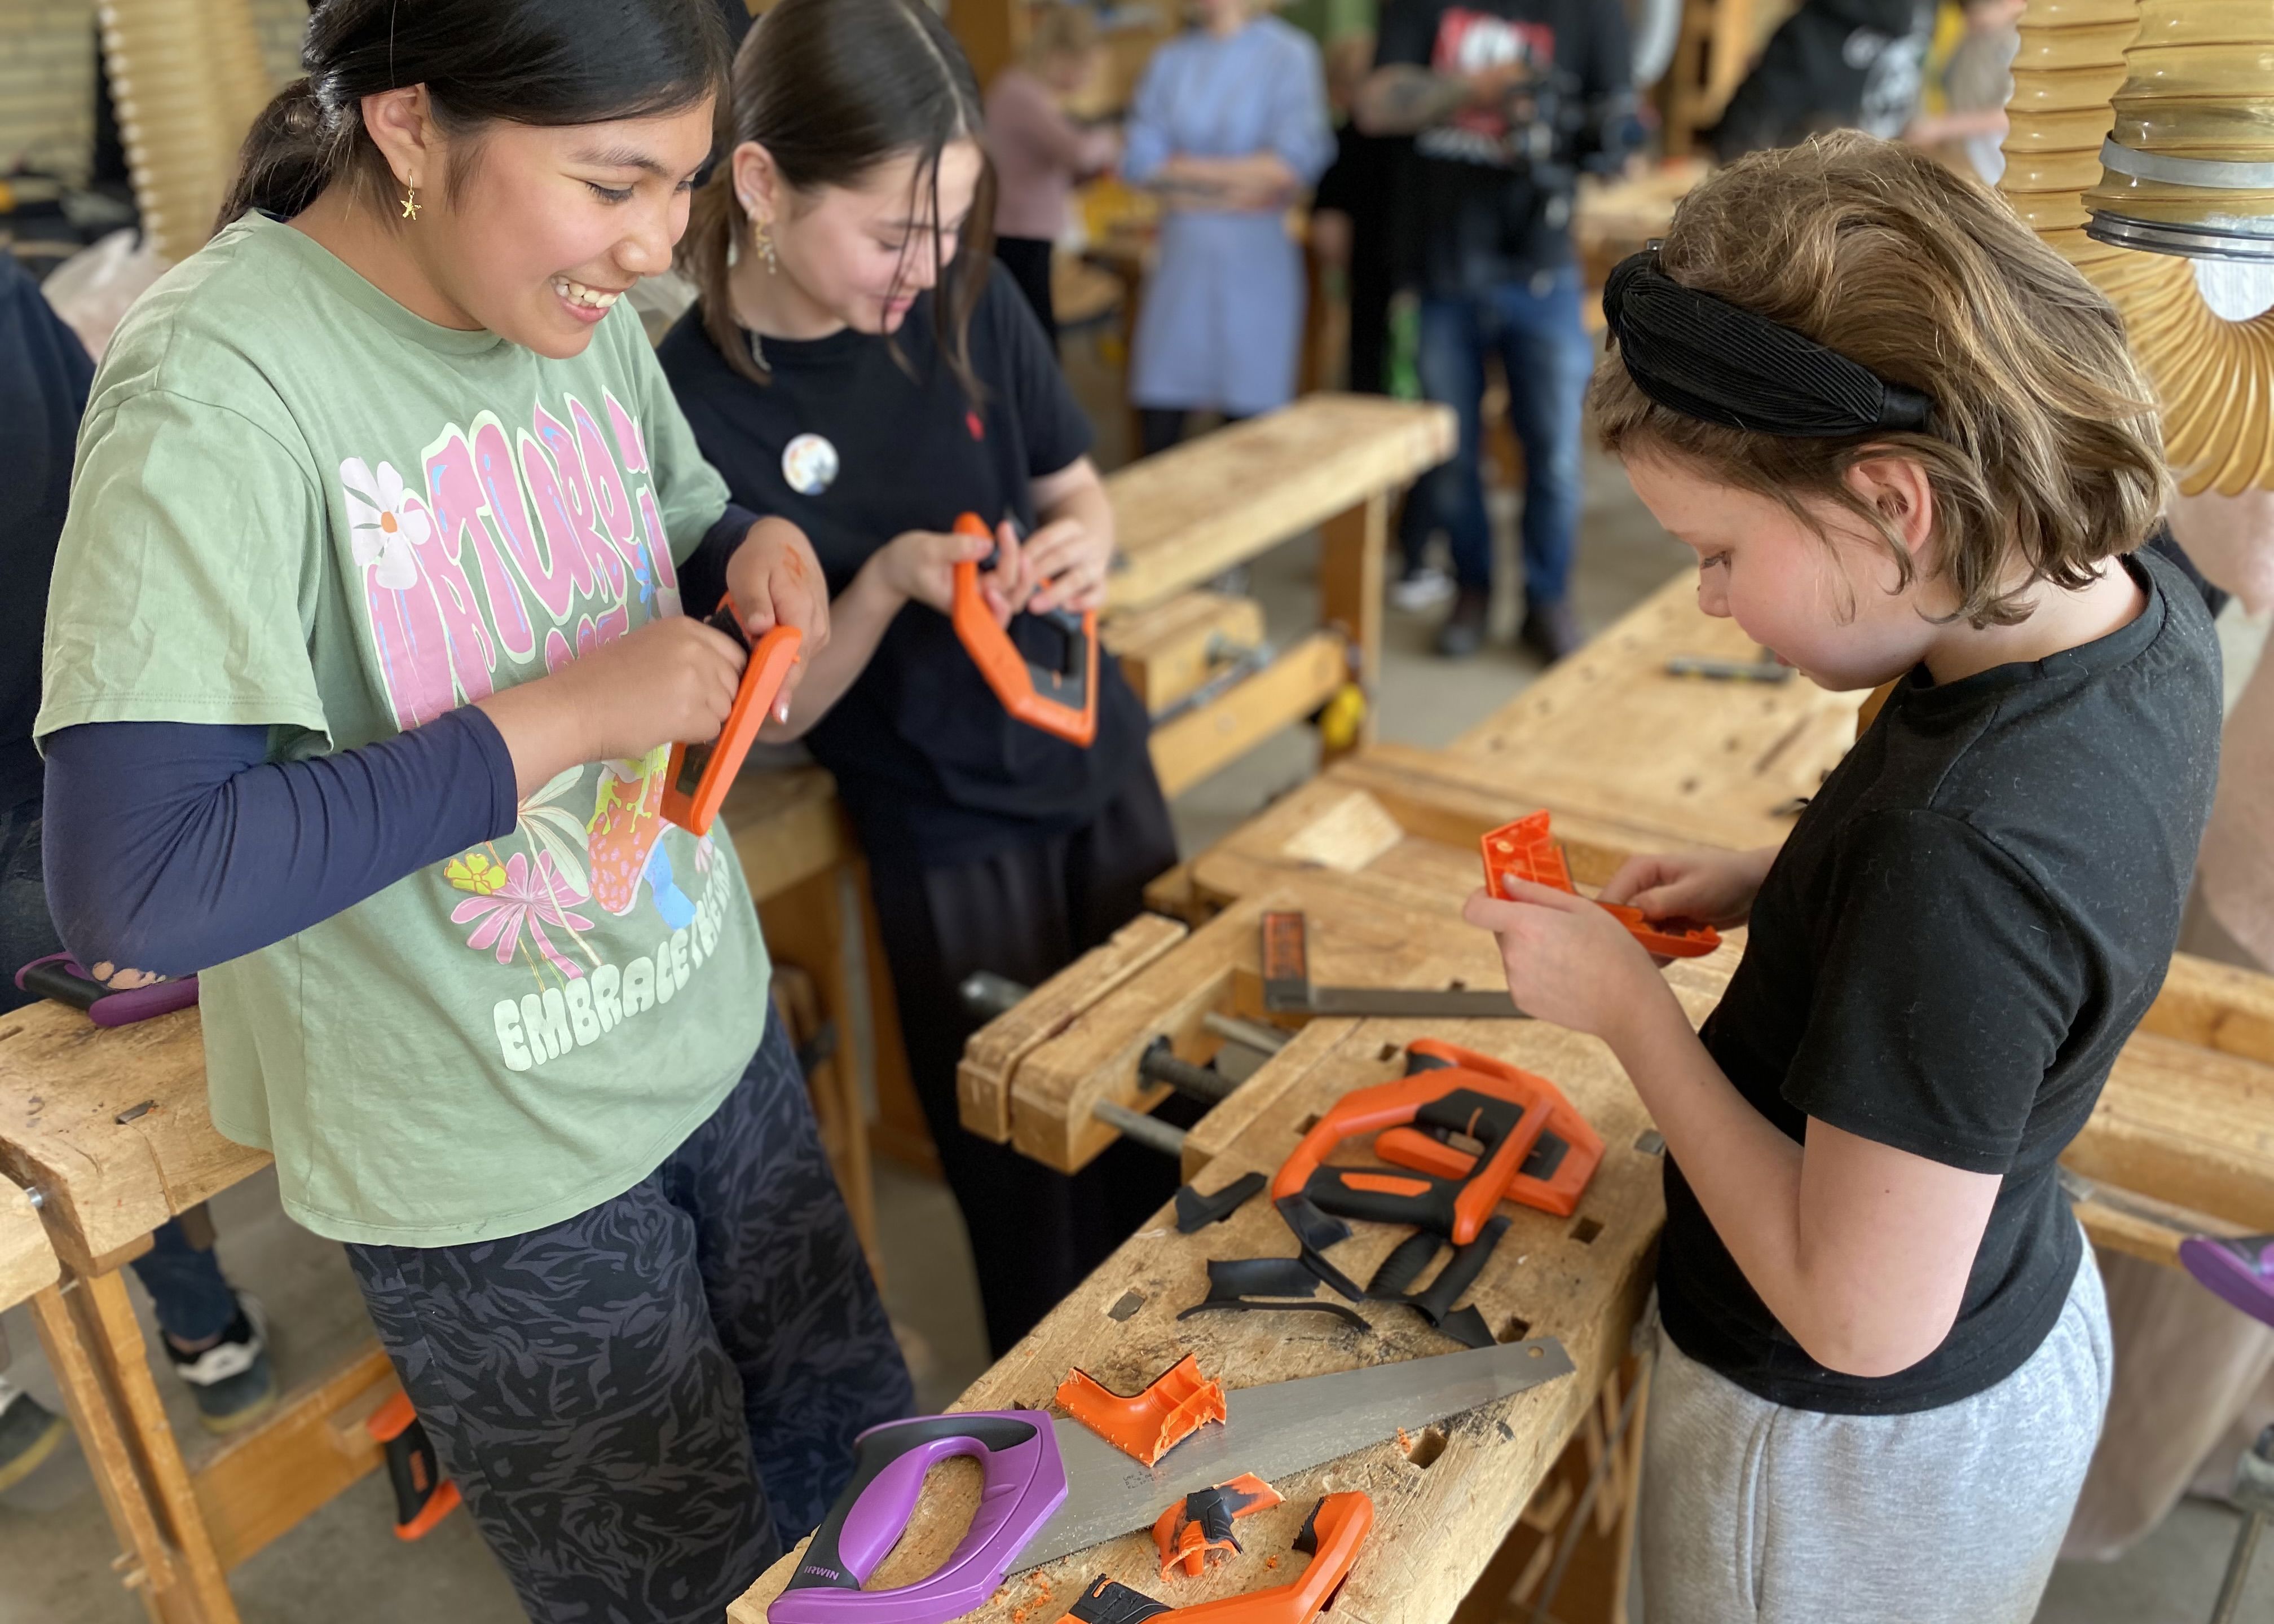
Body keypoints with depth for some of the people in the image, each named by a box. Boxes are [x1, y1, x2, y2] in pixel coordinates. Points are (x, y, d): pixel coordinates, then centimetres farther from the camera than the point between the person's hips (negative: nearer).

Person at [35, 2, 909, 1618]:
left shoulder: (573, 298, -4)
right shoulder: (221, 391, -25)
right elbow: (132, 883, -29)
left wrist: (757, 548, -9)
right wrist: (563, 715, -28)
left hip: (713, 1036, 6)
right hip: (498, 1167, -6)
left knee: (862, 1462, 23)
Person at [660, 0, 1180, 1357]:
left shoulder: (966, 303, -7)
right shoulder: (696, 405, -18)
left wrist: (1087, 542, -14)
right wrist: (889, 582, -28)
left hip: (1104, 773, 5)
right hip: (947, 840, -4)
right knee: (1033, 1194, 10)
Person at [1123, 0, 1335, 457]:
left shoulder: (1289, 54, -2)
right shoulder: (1169, 60, 10)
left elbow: (1294, 163, -13)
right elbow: (1140, 161, 1)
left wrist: (1186, 173, -6)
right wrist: (1240, 182, -8)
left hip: (1256, 262, -3)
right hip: (1180, 258, 3)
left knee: (1249, 417, 1)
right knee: (1157, 419, 2)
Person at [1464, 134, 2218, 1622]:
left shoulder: (1963, 850, -40)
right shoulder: (2141, 607, -12)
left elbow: (1864, 1319, -30)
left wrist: (1629, 1002, -24)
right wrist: (1778, 884, -4)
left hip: (1864, 1450, -7)